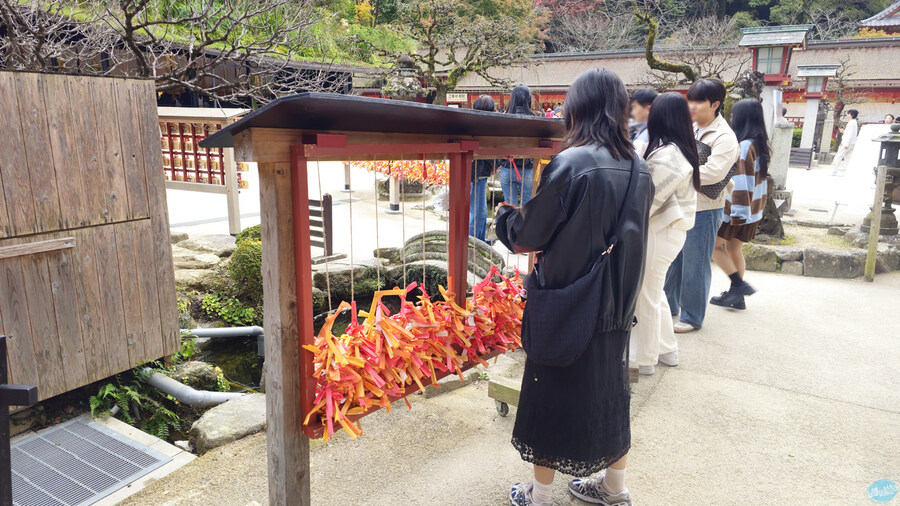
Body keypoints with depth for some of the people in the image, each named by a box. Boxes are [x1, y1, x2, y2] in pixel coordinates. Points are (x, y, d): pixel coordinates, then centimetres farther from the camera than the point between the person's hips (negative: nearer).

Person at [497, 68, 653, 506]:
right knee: (608, 388, 21)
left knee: (552, 393, 10)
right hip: (618, 303, 6)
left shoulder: (570, 163, -20)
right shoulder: (639, 169, 0)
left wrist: (505, 216, 8)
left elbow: (529, 235, -12)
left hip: (567, 302, -6)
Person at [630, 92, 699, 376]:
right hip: (672, 231, 9)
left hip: (658, 234, -9)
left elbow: (649, 200, -20)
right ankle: (667, 349, 35)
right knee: (655, 293, 22)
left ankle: (645, 359, 19)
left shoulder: (665, 154, -22)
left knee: (645, 297, 5)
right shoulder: (685, 150, 7)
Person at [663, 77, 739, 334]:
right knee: (671, 257, 16)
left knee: (695, 264, 2)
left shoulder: (724, 137, -13)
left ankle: (692, 317, 17)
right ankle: (669, 306, 32)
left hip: (703, 209, -7)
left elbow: (714, 172, -25)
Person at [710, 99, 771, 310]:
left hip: (736, 208, -9)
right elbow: (760, 176, 14)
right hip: (752, 208, 9)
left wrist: (737, 212, -22)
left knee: (713, 244, 2)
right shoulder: (760, 144, 9)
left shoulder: (744, 146, -19)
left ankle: (739, 285, 0)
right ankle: (736, 296, 21)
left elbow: (741, 181, -23)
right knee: (734, 248, 15)